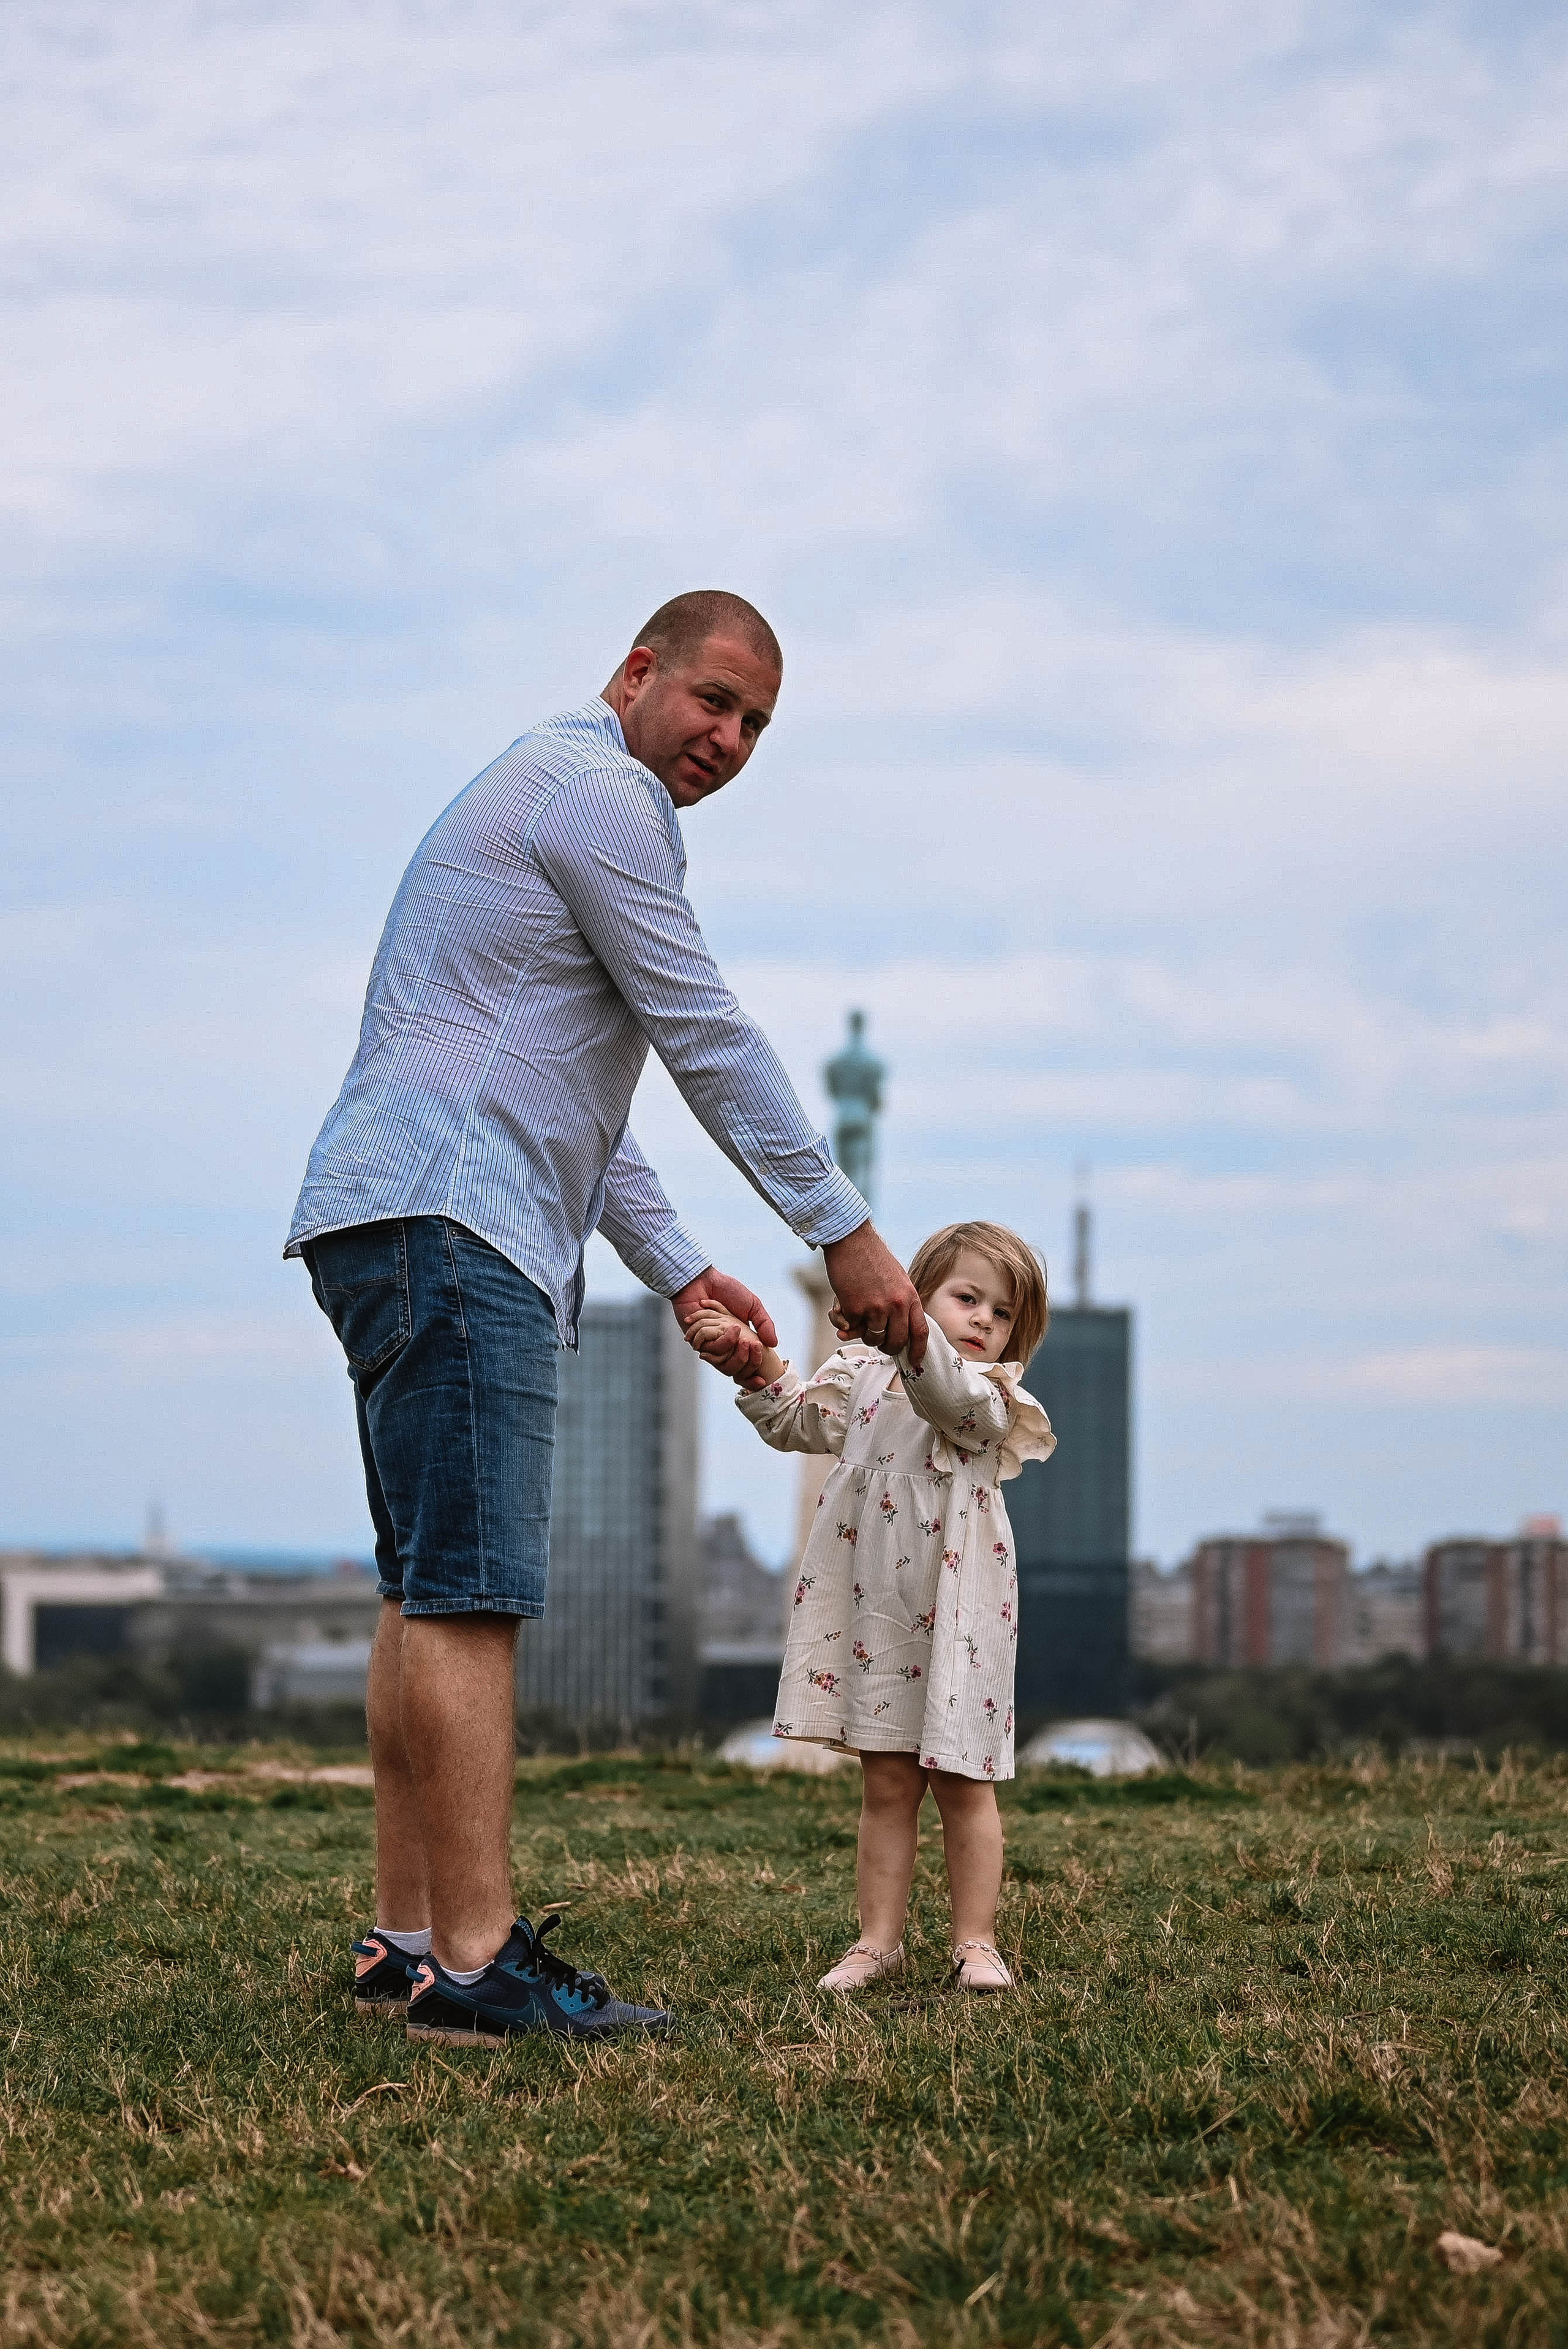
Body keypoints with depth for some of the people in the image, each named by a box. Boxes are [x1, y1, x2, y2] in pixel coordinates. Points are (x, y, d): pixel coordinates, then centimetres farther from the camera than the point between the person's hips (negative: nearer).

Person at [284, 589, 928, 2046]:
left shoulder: (549, 795, 27)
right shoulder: (599, 792, -5)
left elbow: (567, 1095, 30)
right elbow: (708, 1041, -7)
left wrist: (680, 1275, 26)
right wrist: (844, 1235, -1)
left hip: (401, 1227, 11)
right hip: (447, 1219, -11)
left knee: (432, 1594, 10)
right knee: (470, 1595, -15)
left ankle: (407, 1939, 11)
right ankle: (475, 1964, -18)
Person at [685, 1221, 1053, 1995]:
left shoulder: (991, 1395, -5)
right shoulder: (866, 1371, 12)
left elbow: (952, 1397, -27)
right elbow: (801, 1421, 7)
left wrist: (907, 1334, -46)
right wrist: (757, 1363, -12)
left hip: (955, 1614, -3)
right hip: (874, 1617, 3)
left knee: (962, 1782, 3)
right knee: (885, 1785, 7)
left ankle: (975, 1941, 11)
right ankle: (879, 1938, 11)